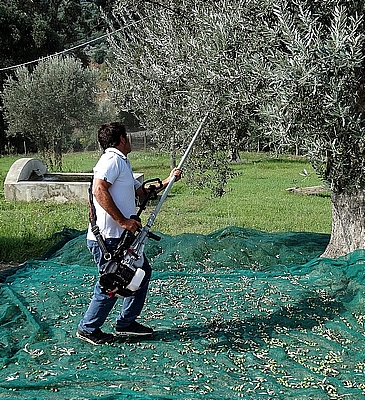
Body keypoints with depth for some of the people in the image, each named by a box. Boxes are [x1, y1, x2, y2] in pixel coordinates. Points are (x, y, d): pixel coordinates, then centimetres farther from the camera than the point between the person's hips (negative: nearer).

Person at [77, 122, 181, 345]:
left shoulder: (122, 163, 20)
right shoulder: (112, 160, -12)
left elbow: (142, 191, 30)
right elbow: (99, 191, -27)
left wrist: (168, 180, 25)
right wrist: (123, 220, -26)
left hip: (122, 236, 11)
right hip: (107, 238, -10)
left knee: (143, 272, 16)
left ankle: (126, 323, 26)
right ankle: (88, 329, 15)